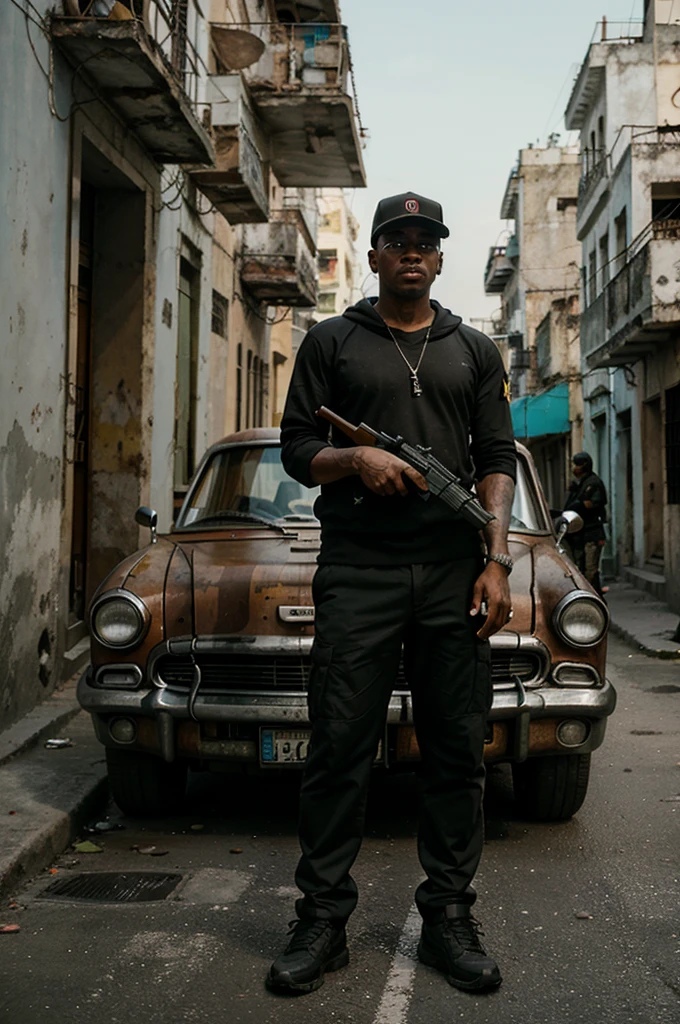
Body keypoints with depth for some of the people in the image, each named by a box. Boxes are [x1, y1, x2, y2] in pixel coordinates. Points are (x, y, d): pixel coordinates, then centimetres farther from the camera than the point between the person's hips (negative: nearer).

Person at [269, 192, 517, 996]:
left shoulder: (474, 351, 17)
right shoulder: (331, 343, 13)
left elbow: (498, 461, 10)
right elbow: (296, 449, 9)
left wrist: (496, 560, -2)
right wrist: (355, 459, -13)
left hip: (453, 573, 2)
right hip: (357, 571, -1)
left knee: (458, 750, 4)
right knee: (338, 748, -2)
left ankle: (448, 918, 16)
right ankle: (321, 922, 9)